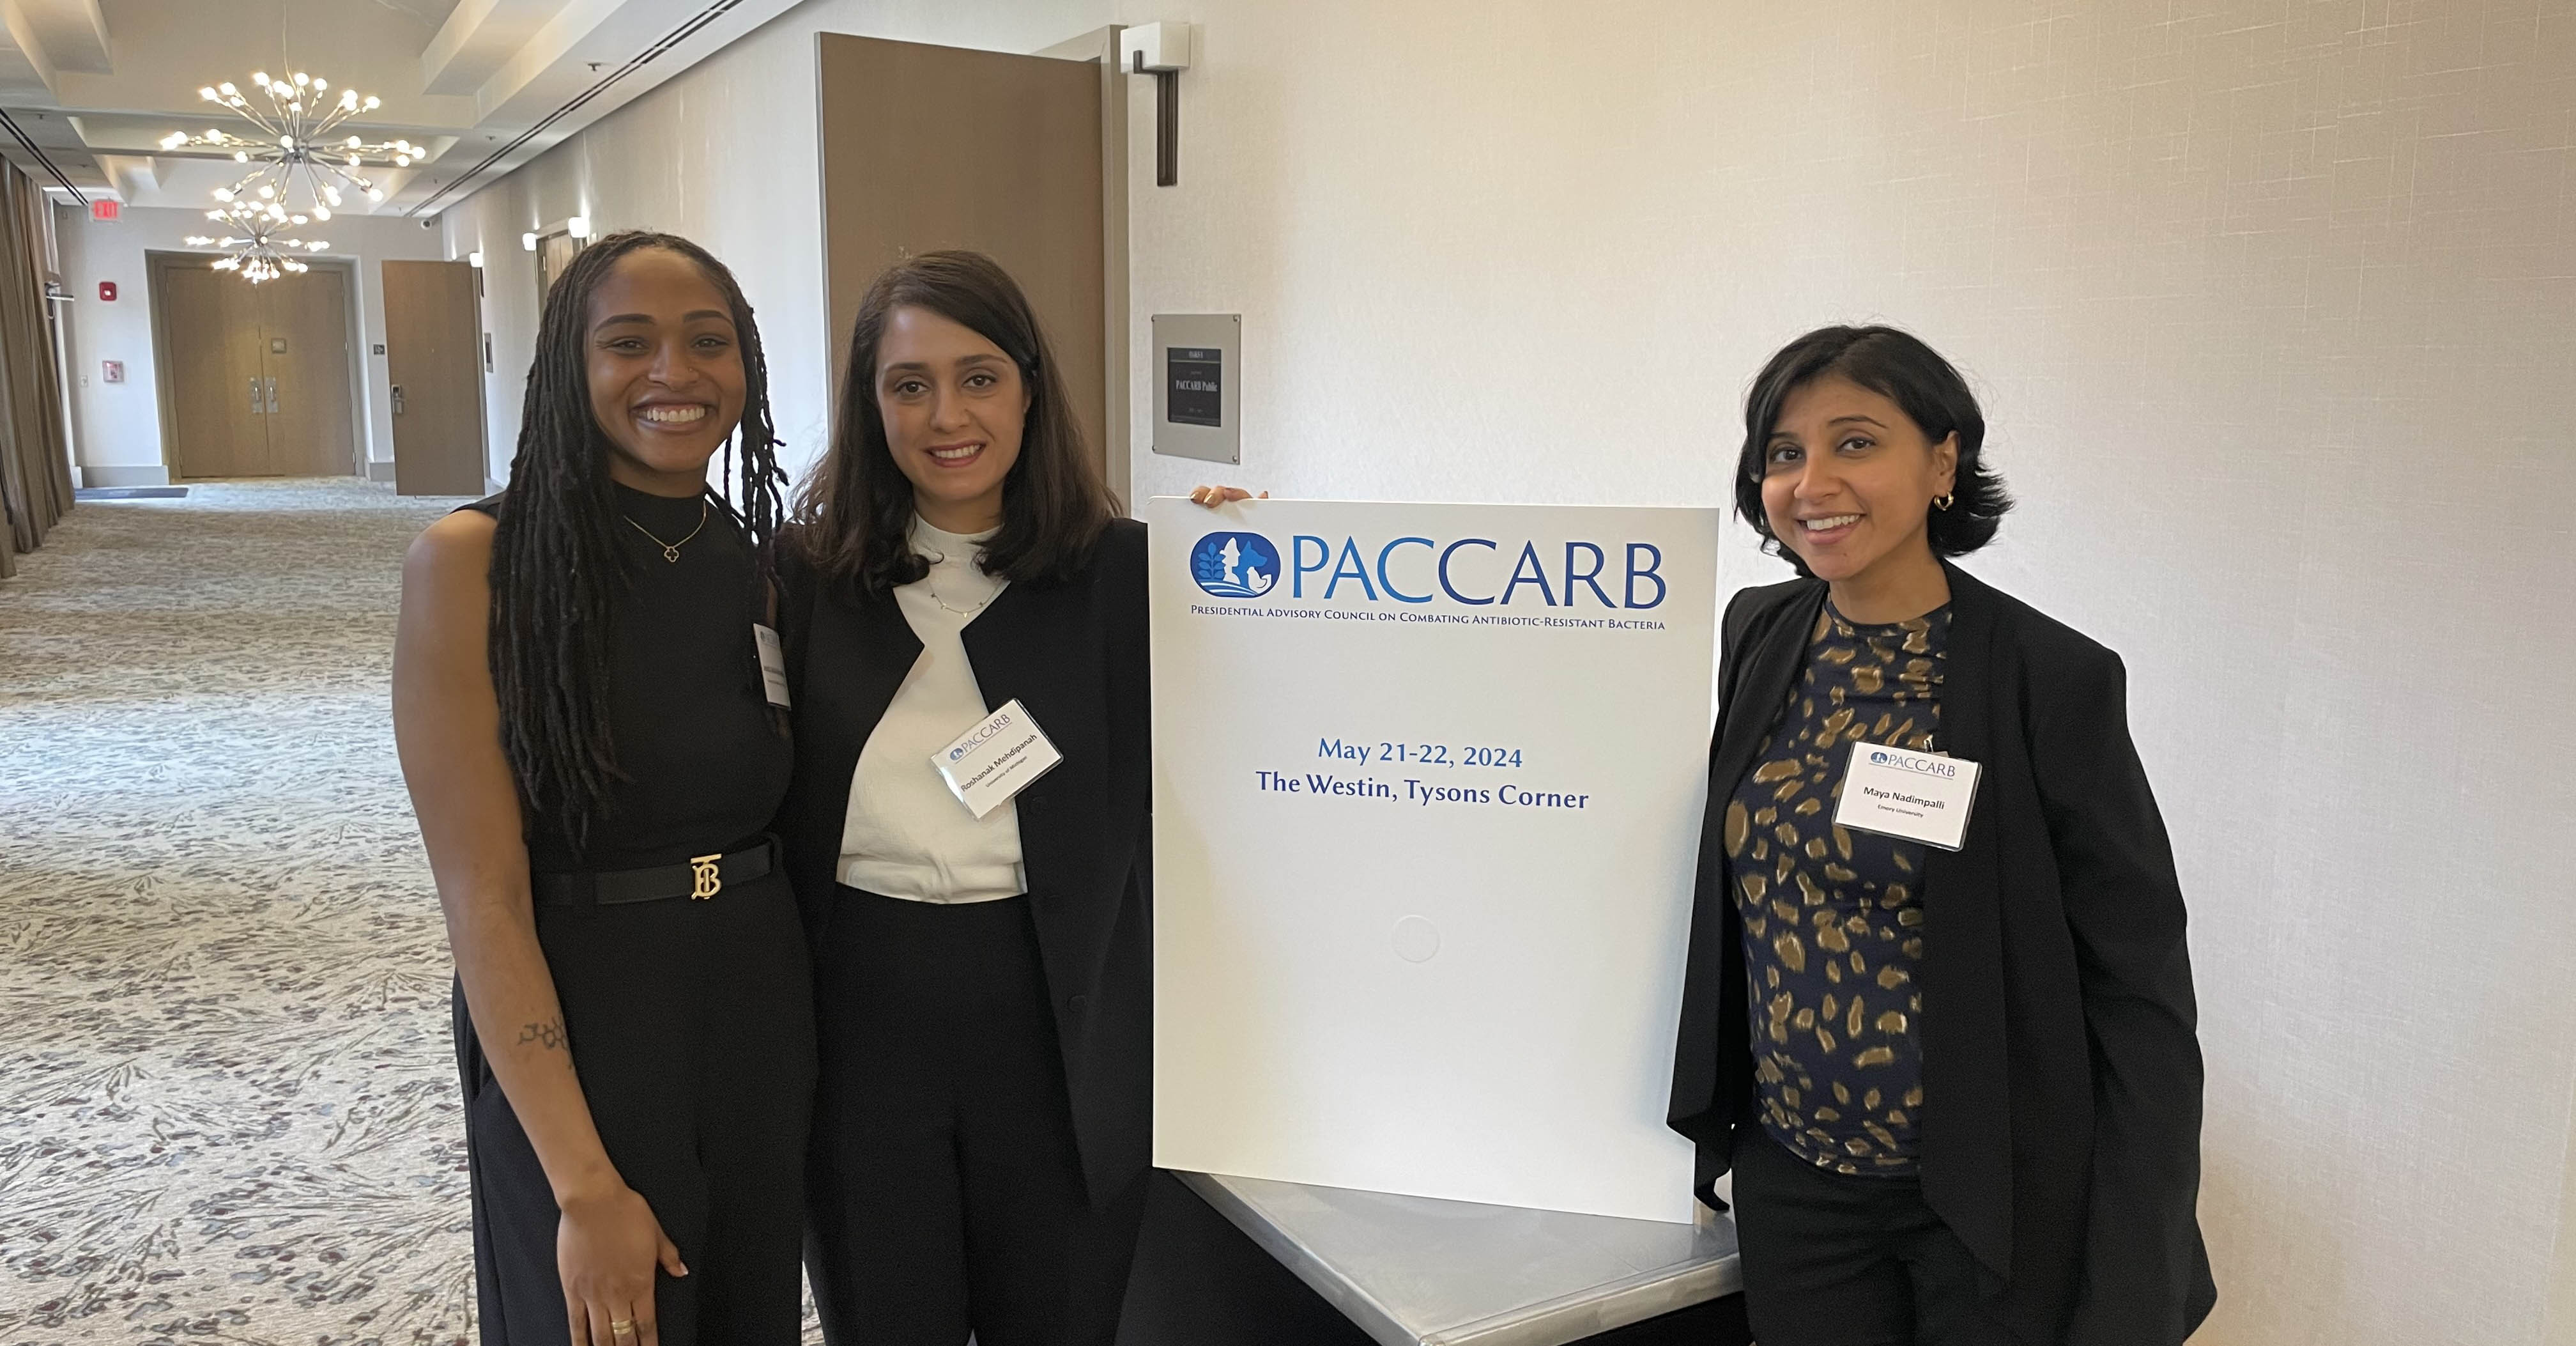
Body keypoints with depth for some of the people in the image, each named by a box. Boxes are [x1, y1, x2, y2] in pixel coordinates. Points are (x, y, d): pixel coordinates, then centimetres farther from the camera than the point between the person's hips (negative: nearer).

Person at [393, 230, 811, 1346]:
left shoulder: (763, 569, 2)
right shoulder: (474, 562, -12)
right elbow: (483, 899, -16)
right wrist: (585, 1186, -18)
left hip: (765, 1030, 5)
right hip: (573, 1041, -4)